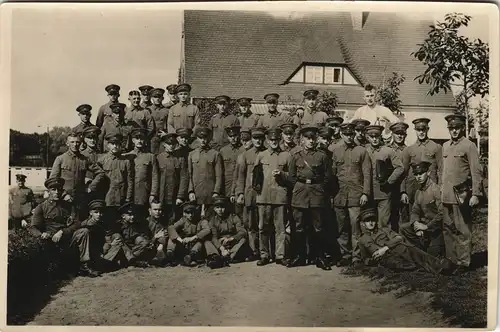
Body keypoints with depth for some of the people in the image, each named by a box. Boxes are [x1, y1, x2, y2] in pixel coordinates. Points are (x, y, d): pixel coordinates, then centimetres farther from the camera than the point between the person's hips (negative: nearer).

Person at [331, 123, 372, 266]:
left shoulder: (361, 151, 5)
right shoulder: (335, 151, 10)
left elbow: (367, 174, 2)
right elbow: (332, 173, 9)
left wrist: (365, 193, -6)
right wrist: (331, 194, 4)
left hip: (356, 195, -2)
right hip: (339, 195, 2)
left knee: (355, 227, -4)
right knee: (342, 228, 7)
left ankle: (356, 257, 5)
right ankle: (345, 255, 17)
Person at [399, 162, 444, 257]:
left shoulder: (436, 189, -17)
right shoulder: (418, 192, 7)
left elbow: (442, 213, -23)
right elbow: (415, 211, 10)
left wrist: (426, 226, -18)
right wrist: (416, 223, -11)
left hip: (437, 226, -7)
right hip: (424, 224, 7)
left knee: (432, 254, -11)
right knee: (403, 228, -10)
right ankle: (424, 247, 0)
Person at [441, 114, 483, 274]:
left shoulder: (469, 146, -5)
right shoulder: (445, 146, 15)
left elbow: (476, 172, -9)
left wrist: (475, 194, -14)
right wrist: (440, 189, 15)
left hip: (461, 196, -6)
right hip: (446, 196, 6)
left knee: (463, 231, 1)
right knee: (448, 230, 10)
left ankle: (463, 262, 10)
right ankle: (451, 259, 21)